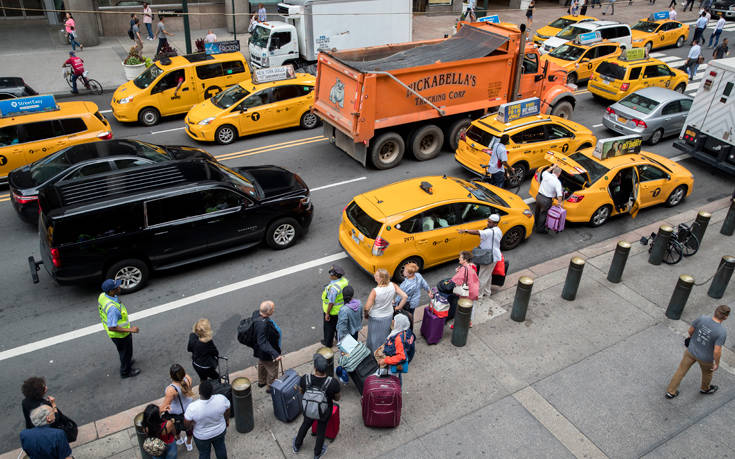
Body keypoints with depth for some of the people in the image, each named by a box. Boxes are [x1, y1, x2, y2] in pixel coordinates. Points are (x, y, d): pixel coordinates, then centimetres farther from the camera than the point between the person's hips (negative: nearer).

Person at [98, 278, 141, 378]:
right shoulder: (112, 307, -42)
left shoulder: (102, 295, -15)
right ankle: (125, 372, 42)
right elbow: (112, 328, -37)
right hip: (120, 334, -8)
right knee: (126, 352, 19)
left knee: (122, 351, 34)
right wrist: (130, 330, -30)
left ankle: (126, 362, 60)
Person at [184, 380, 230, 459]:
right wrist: (227, 420, 11)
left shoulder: (192, 407, -36)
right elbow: (227, 411, -10)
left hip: (202, 436, -2)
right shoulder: (222, 399, -30)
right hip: (220, 431, 2)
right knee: (220, 446, 31)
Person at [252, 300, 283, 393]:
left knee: (262, 365, 34)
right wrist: (275, 354, -50)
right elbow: (263, 343, -42)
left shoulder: (257, 313, -17)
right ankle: (270, 387, 42)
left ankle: (261, 382, 58)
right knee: (272, 370, 18)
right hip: (267, 354, -9)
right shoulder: (262, 324, -44)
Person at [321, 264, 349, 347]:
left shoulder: (333, 288, -39)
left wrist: (327, 313, -17)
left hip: (333, 311, -7)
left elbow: (331, 303, -30)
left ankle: (328, 343, 39)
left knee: (329, 327, 18)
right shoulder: (344, 280, -14)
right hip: (342, 308, 7)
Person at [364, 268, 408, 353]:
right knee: (385, 334, 30)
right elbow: (405, 296, -17)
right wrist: (398, 307, -2)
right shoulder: (393, 286, -21)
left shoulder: (375, 291, -33)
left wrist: (366, 314, -7)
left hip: (376, 318, -4)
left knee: (375, 336, 22)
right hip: (389, 316, 4)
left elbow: (367, 307, -29)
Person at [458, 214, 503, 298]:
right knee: (488, 275, 23)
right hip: (492, 256, 11)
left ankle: (479, 294, 11)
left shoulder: (490, 232, -27)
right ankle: (487, 292, 37)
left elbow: (478, 233, -37)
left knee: (483, 276, 1)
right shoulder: (498, 231, 6)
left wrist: (465, 231, -40)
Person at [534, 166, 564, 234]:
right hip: (546, 200, -6)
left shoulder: (546, 175, -5)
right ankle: (540, 228, 26)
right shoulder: (557, 182, -18)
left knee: (537, 211, 26)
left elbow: (544, 172, 23)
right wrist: (560, 202, -10)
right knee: (543, 214, 12)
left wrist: (552, 167, 28)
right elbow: (559, 194, -24)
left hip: (538, 196, 6)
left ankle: (536, 223, 50)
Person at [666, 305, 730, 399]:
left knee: (682, 370, 20)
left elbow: (690, 330, -8)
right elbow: (717, 351, -29)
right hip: (705, 358, -3)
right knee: (707, 372, 29)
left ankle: (671, 391, 29)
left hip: (691, 351, 3)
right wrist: (717, 363, -11)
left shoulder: (702, 318, -23)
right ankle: (705, 388, 56)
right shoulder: (722, 332, -32)